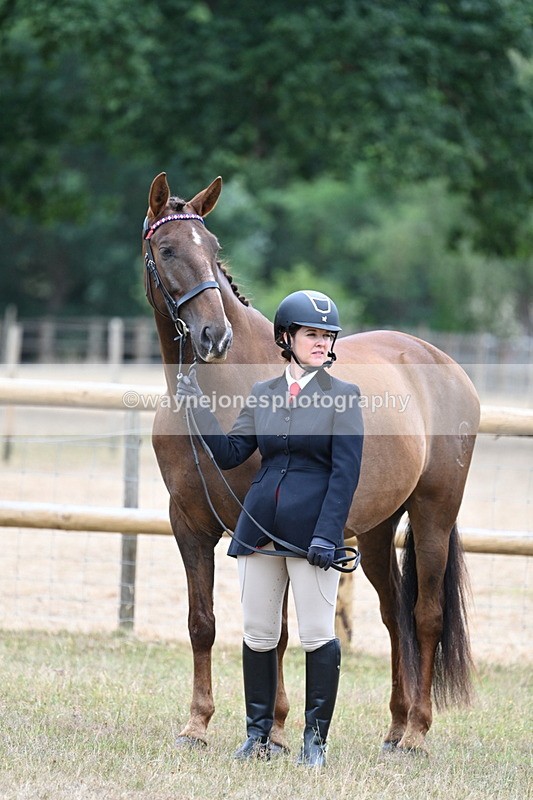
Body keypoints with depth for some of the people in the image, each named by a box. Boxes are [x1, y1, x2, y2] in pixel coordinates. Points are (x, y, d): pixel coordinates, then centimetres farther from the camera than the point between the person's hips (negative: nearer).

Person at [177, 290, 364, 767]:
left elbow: (346, 473, -7)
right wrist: (196, 406, -1)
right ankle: (259, 735, 18)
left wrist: (326, 534, -16)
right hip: (260, 528, 4)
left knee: (318, 637, -2)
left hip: (312, 531, -4)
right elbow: (229, 454, 7)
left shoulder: (343, 397, -3)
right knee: (258, 637, 8)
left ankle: (315, 739, 8)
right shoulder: (262, 395, 9)